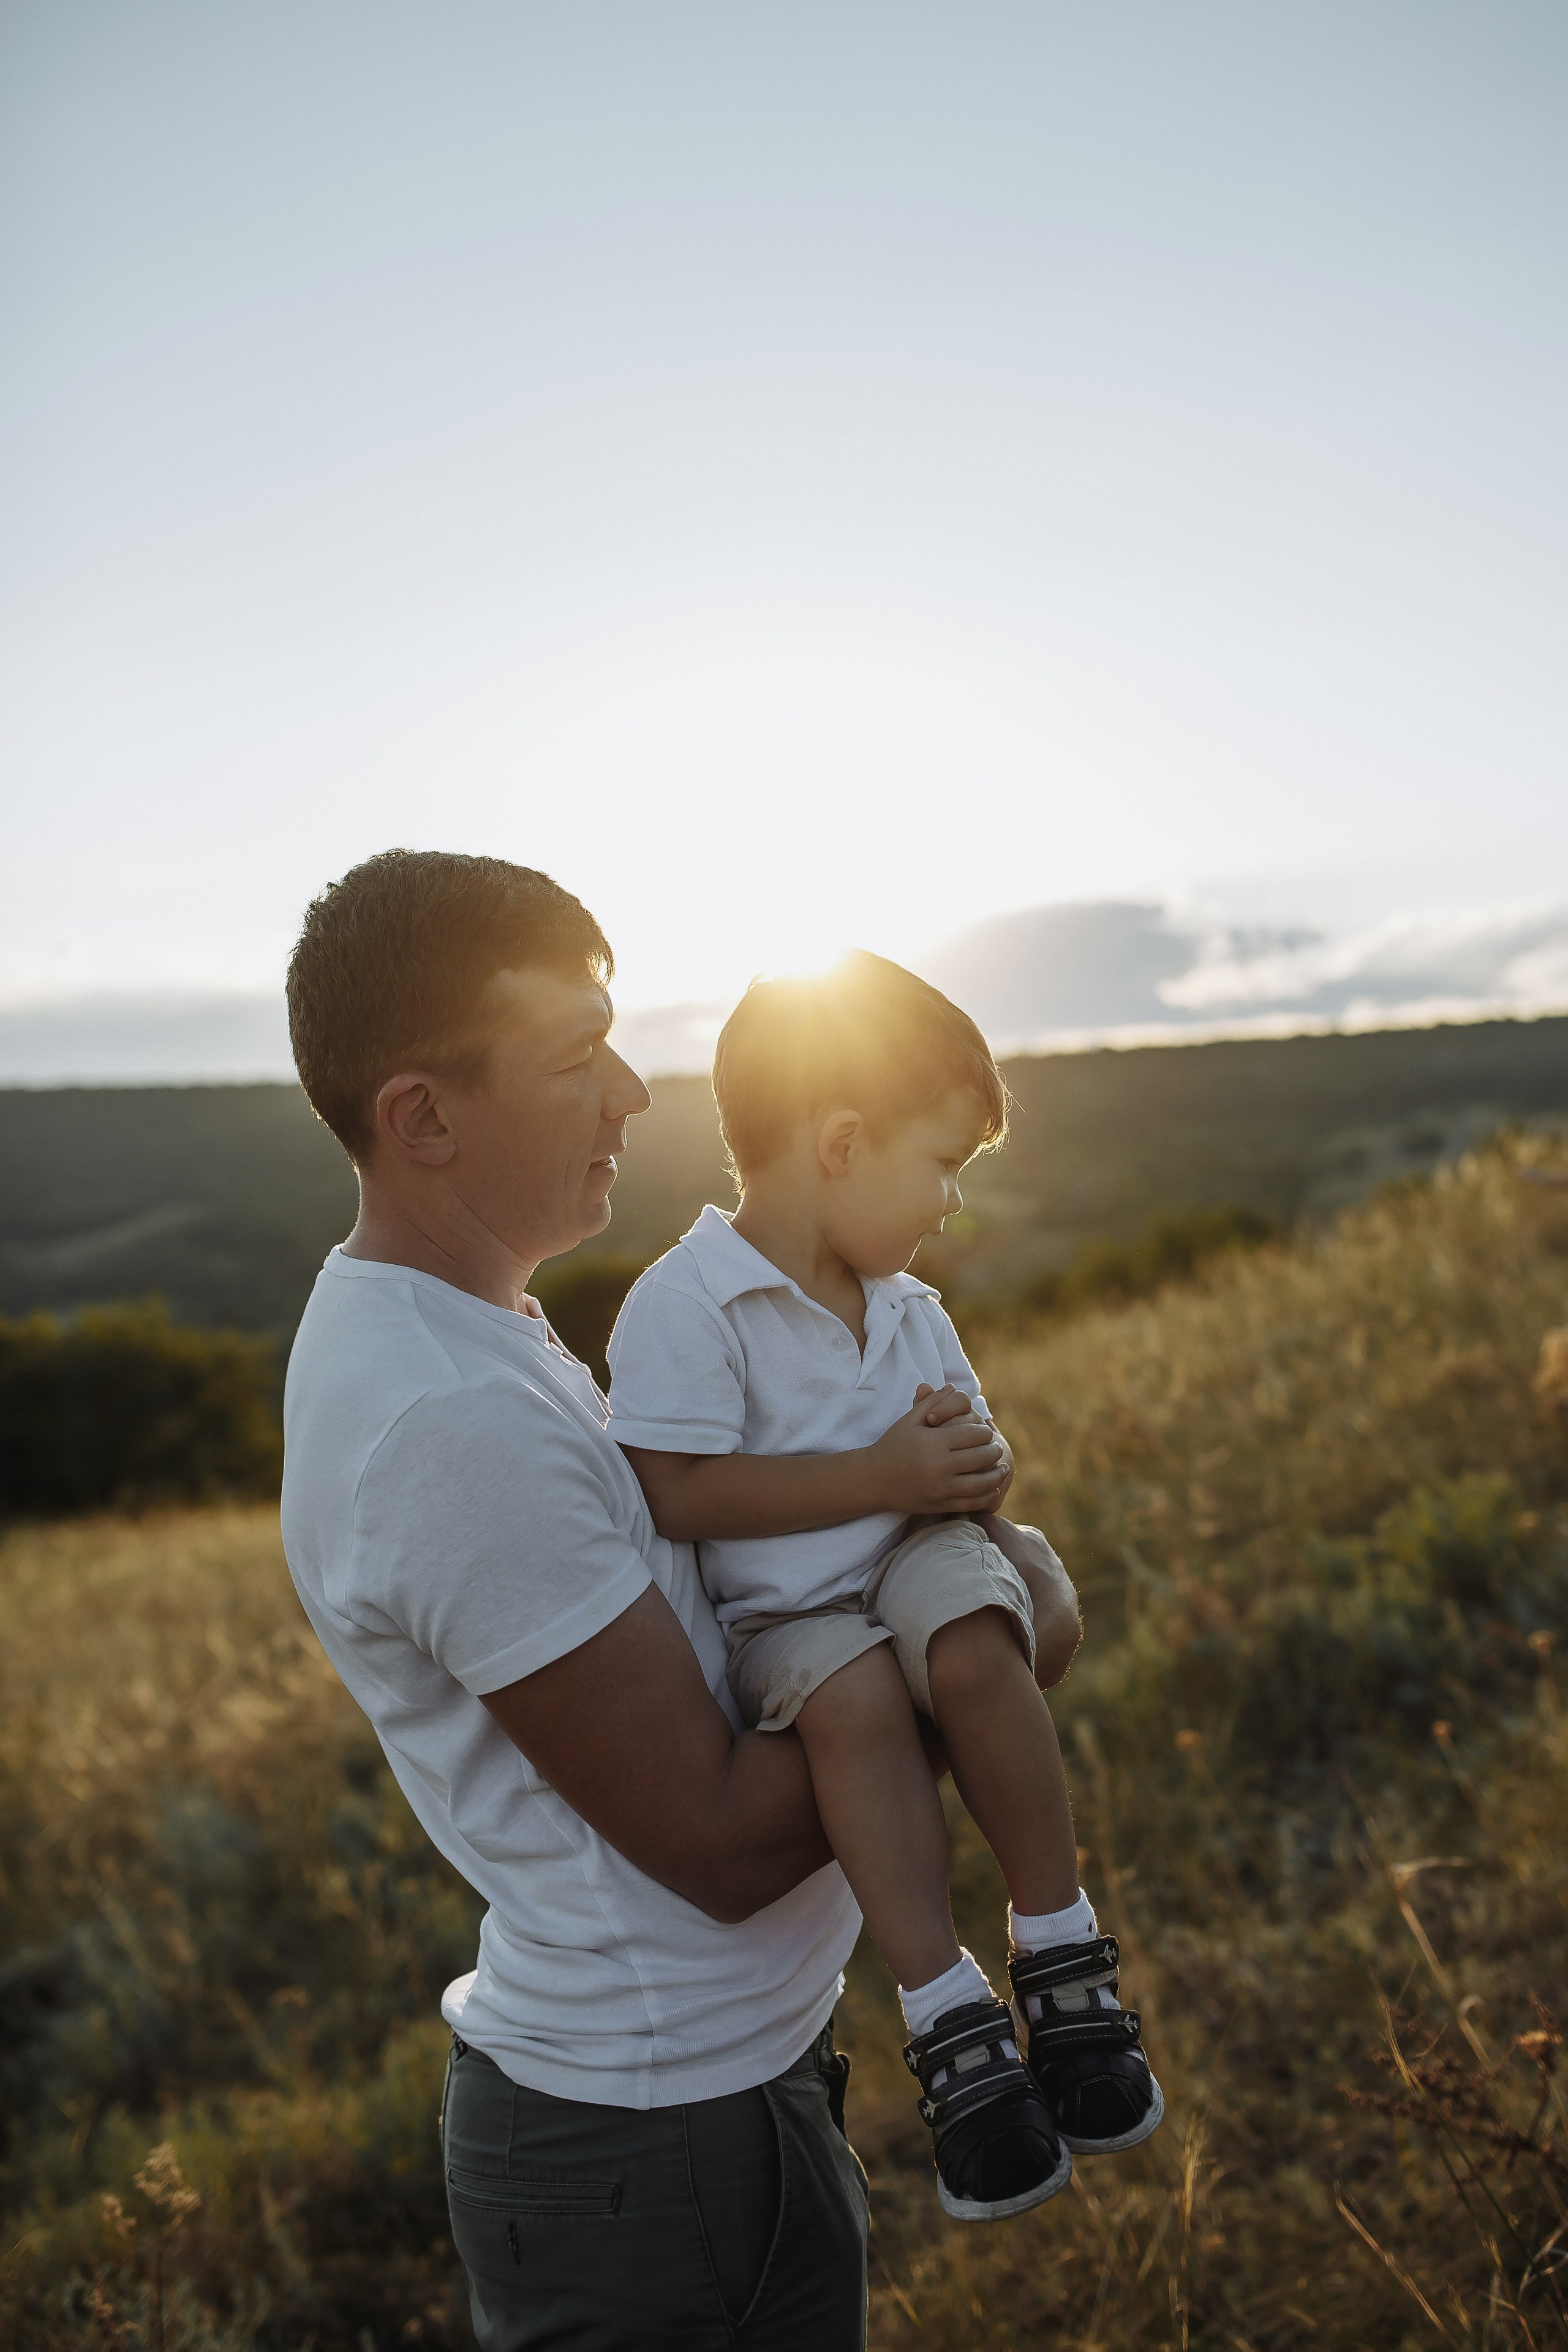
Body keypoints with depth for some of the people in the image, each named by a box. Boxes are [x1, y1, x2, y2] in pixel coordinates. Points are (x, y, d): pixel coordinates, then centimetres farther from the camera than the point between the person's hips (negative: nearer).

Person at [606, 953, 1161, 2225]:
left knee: (975, 1646, -29)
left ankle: (1063, 1955, -14)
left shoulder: (909, 1309, 11)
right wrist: (883, 1474, -20)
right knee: (854, 1696, -35)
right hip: (784, 1614, -4)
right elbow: (681, 1494, -21)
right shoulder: (685, 1306, -13)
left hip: (921, 1562, 4)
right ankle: (951, 2020, -24)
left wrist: (973, 1474, -6)